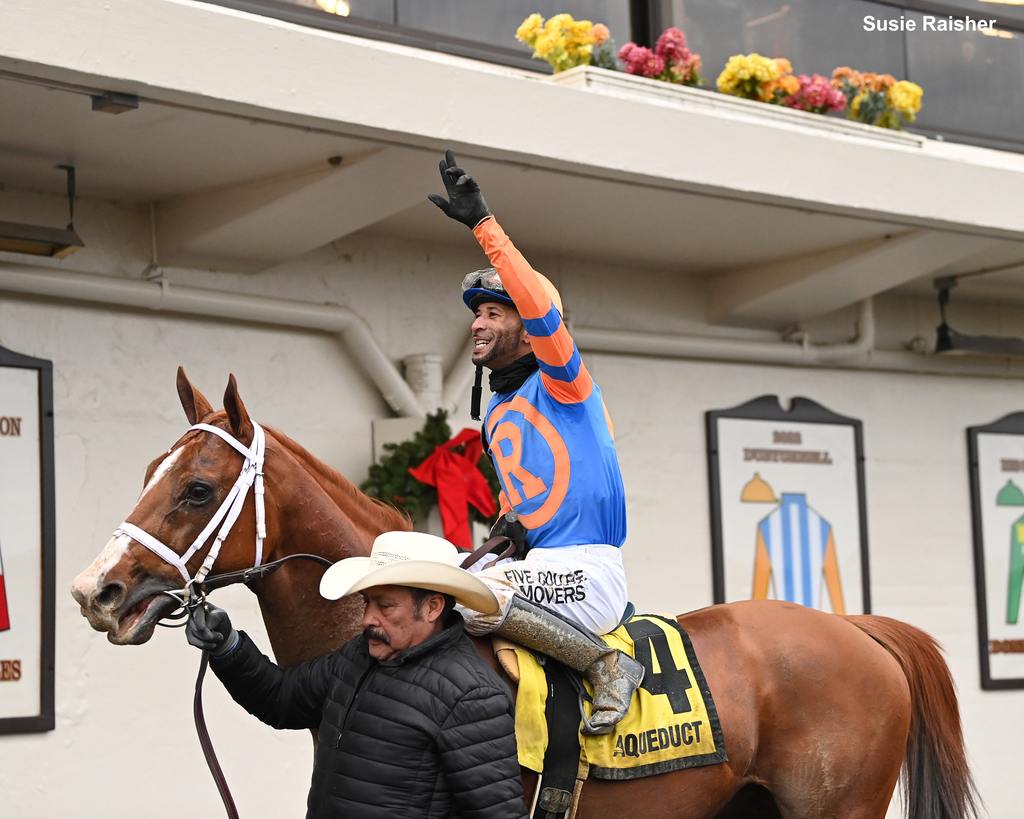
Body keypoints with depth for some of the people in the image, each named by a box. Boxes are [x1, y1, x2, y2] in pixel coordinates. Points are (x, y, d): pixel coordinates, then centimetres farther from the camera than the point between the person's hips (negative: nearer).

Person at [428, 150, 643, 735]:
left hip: (588, 569, -9)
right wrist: (506, 521, 8)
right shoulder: (495, 414, 19)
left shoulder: (560, 384, -6)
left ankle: (607, 665, -15)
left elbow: (541, 309, -25)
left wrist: (483, 224, -28)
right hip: (541, 565, 10)